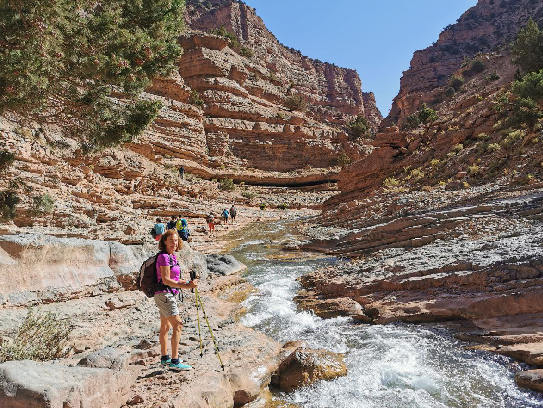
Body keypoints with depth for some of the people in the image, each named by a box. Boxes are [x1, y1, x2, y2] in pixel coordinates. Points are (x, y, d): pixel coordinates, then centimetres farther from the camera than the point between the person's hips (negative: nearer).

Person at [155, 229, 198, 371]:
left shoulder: (171, 256, 12)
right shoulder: (164, 256, -16)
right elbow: (166, 280, -21)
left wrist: (185, 282, 8)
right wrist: (185, 286, -24)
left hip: (166, 295, 10)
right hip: (164, 294, -10)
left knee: (165, 327, 17)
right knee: (177, 325, -11)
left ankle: (165, 358, 29)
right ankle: (175, 361, -7)